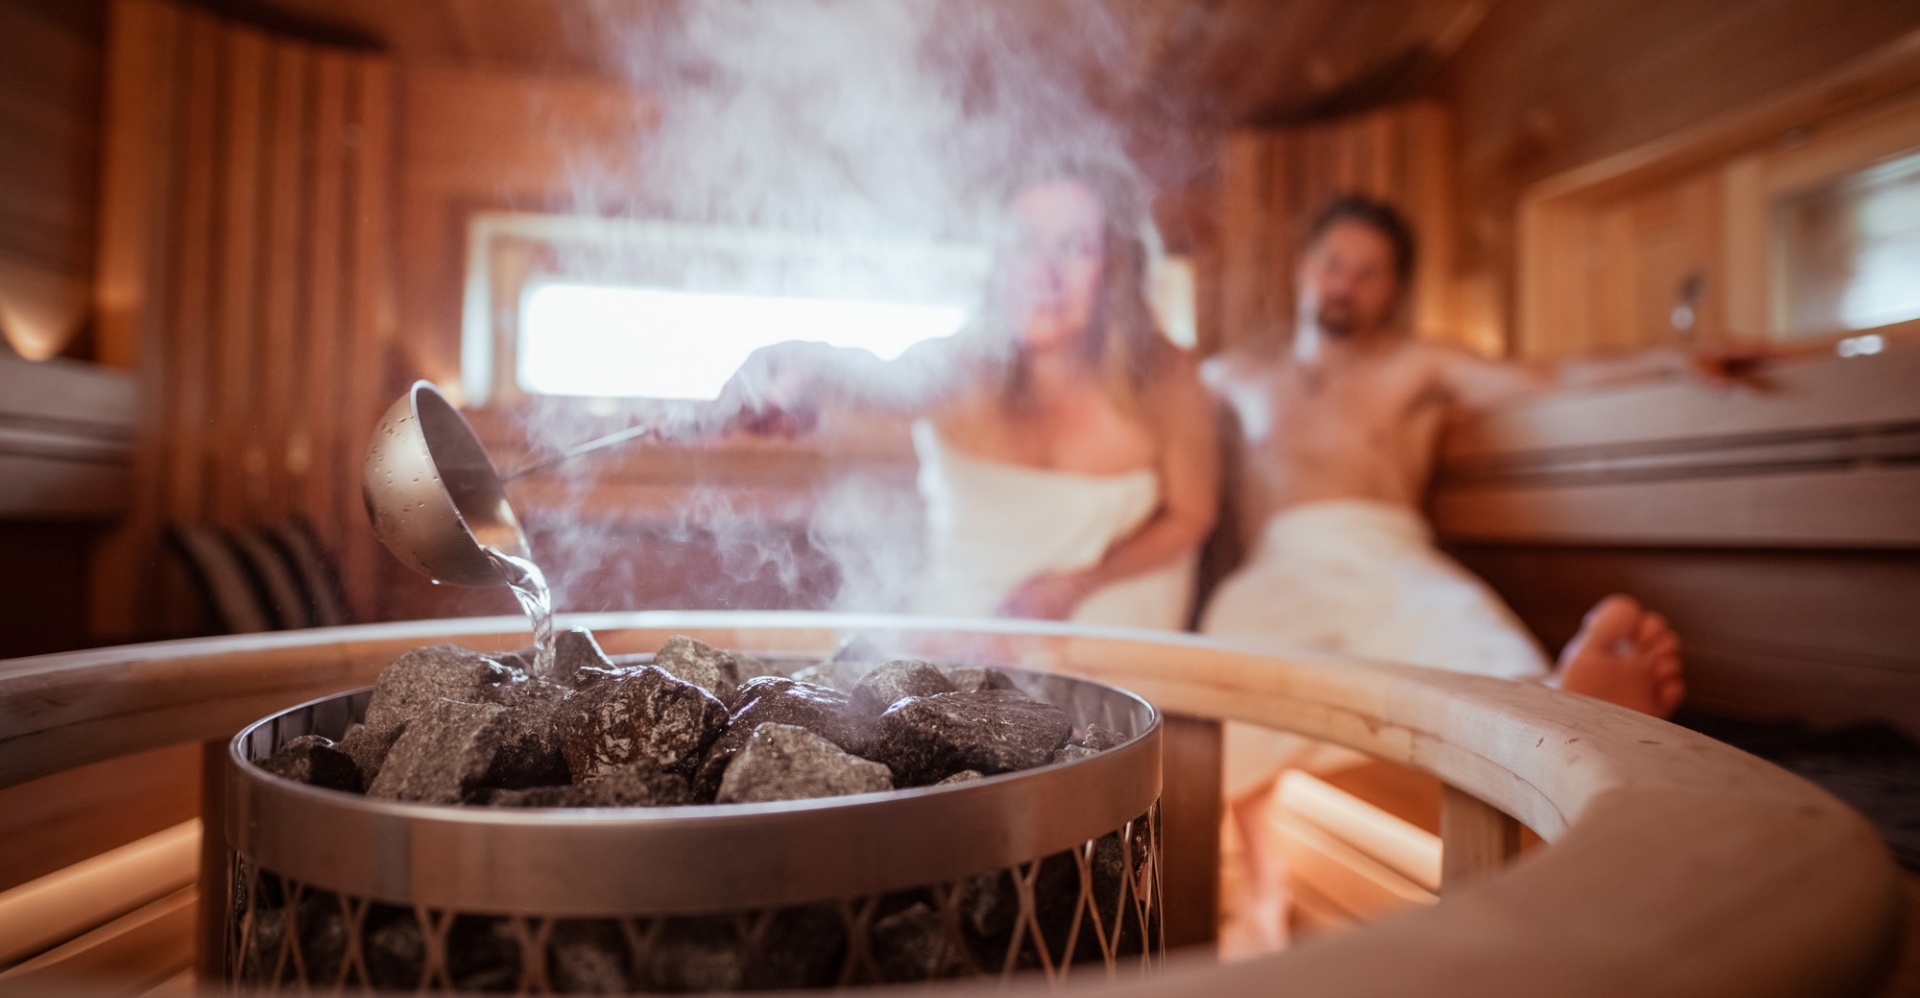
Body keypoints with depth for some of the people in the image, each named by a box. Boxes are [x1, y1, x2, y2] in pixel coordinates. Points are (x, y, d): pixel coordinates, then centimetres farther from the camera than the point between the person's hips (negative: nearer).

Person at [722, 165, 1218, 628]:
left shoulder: (1163, 380, -15)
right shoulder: (964, 366, -19)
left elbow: (1191, 515, -1)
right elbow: (889, 381, -42)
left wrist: (1079, 582, -13)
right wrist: (815, 369, -65)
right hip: (954, 627, -1)